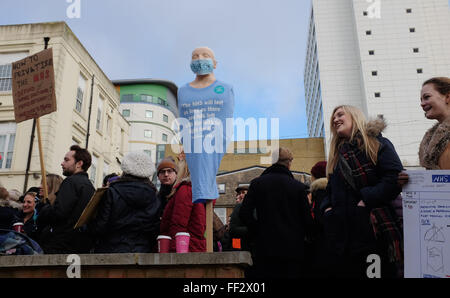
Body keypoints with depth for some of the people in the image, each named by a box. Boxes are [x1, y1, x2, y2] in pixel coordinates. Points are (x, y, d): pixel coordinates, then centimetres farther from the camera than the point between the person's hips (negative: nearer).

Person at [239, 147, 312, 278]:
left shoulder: (257, 183, 0)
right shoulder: (299, 186, -2)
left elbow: (244, 213, -6)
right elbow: (307, 220, -1)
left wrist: (257, 233, 6)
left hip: (265, 247, 0)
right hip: (293, 249, 0)